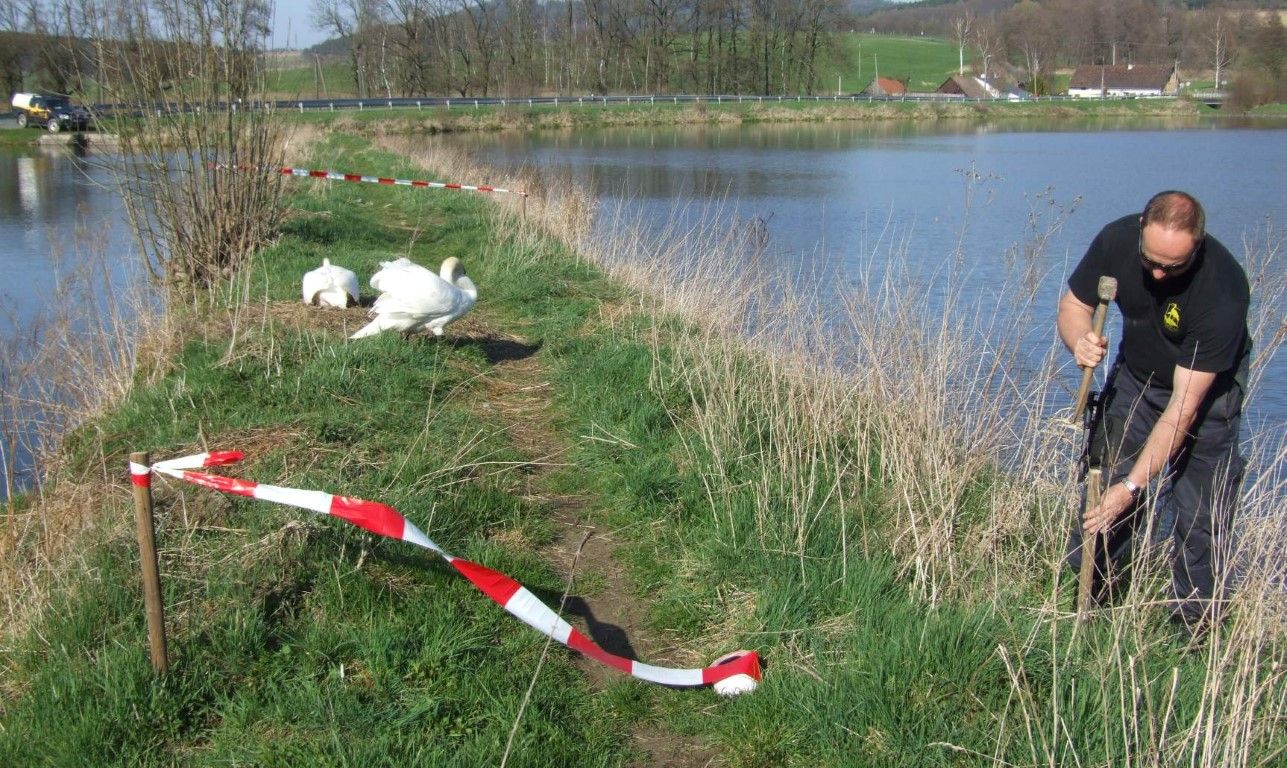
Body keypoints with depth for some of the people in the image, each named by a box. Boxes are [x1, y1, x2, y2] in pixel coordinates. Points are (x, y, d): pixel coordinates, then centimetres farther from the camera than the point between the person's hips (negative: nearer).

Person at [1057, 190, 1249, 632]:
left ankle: (1196, 619, 8)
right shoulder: (1117, 240, -25)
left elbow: (1183, 407, -36)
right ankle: (1095, 590, 9)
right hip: (1135, 375, 4)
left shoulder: (1222, 289, -37)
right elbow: (1073, 303, -9)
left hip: (1208, 384, -3)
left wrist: (1132, 486, -38)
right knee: (1106, 483, -5)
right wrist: (1079, 340, -35)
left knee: (1201, 506, -8)